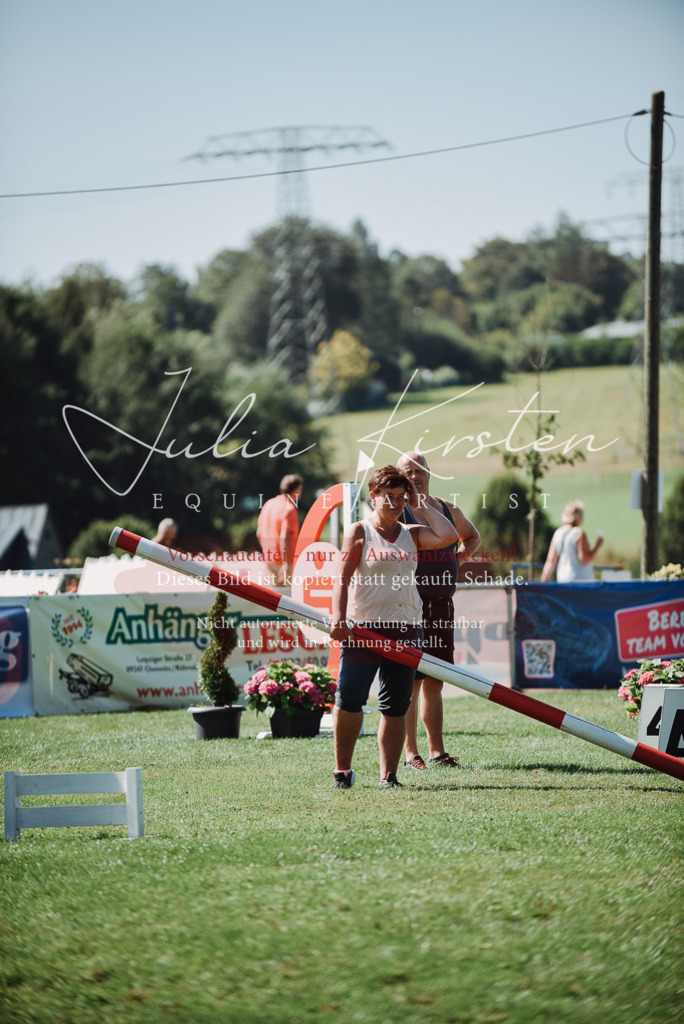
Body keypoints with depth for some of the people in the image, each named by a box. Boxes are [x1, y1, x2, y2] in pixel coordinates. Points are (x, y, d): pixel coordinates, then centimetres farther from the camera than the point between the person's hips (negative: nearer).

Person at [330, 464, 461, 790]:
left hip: (405, 628, 3)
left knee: (396, 706, 3)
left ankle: (388, 774, 9)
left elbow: (448, 536, -4)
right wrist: (338, 617, -18)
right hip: (362, 628, -3)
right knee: (349, 698, -9)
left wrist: (421, 504, 4)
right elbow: (343, 576, -6)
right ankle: (342, 769, 5)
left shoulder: (412, 534, 12)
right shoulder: (359, 532, 3)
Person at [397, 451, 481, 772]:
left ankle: (437, 751, 15)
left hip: (442, 604, 6)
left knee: (434, 682, 10)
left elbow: (471, 537, 30)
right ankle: (410, 753, -1)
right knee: (410, 682, -5)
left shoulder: (448, 510, 12)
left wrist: (457, 558, 14)